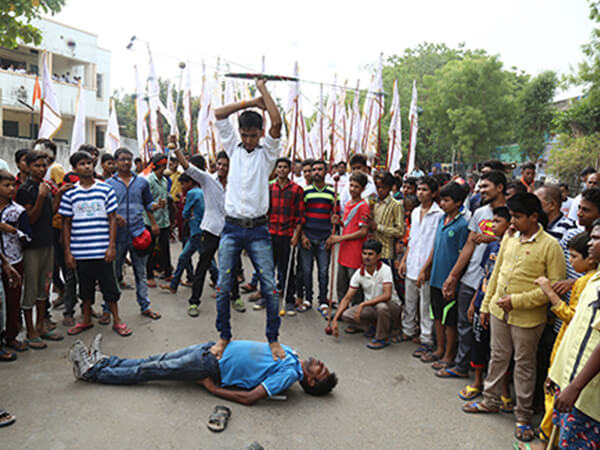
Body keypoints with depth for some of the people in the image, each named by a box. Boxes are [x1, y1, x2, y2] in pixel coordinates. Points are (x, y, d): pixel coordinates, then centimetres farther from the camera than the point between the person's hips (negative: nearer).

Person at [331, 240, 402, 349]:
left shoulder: (385, 270, -22)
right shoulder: (359, 274, -8)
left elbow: (387, 295, -33)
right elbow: (347, 298, -5)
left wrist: (363, 304, -33)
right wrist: (335, 320, -12)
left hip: (391, 306, -4)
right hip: (370, 307, 4)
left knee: (381, 306, -40)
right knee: (346, 314, -19)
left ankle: (383, 338, -13)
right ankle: (370, 327, 7)